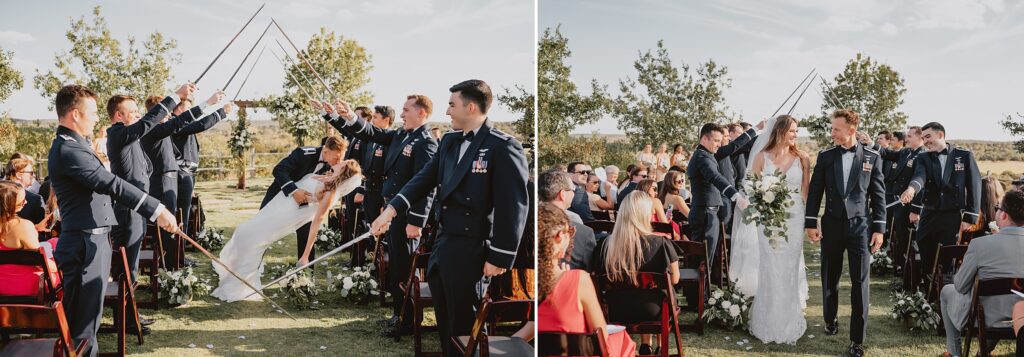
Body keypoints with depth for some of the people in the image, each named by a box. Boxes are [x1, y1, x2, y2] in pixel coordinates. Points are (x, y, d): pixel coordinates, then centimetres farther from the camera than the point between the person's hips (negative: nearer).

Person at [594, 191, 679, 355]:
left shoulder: (607, 243, -11)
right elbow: (674, 279, -5)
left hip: (615, 314, 3)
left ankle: (646, 347, 33)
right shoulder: (660, 243, -17)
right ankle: (646, 347, 34)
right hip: (651, 313, -2)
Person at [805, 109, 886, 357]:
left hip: (860, 225, -2)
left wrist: (879, 229, -2)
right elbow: (814, 191, 4)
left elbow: (878, 195, 1)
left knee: (860, 282, -2)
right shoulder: (825, 156, 3)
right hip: (832, 224, 2)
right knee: (830, 277, 12)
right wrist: (810, 223, -2)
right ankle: (830, 320, 34)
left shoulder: (872, 157, 0)